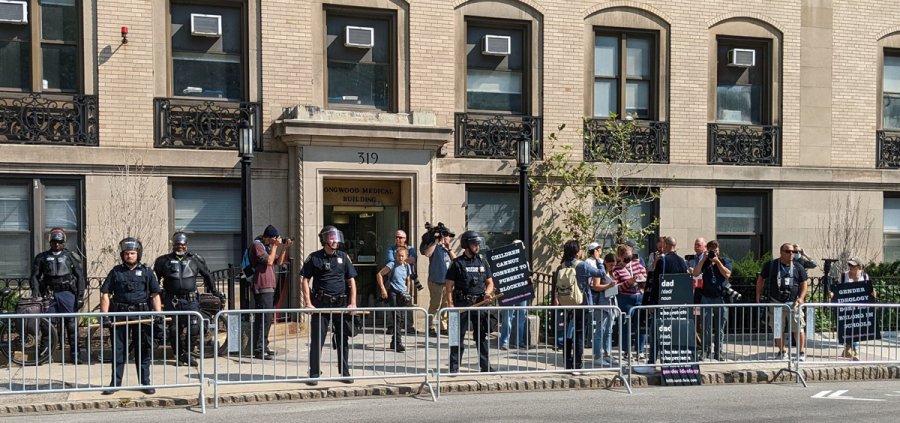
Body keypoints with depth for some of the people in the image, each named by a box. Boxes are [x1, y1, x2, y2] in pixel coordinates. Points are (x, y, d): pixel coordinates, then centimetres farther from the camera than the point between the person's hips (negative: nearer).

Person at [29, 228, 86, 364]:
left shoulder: (71, 257, 6)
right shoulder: (42, 257, 11)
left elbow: (80, 277, 4)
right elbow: (35, 275, 11)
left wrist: (80, 296, -3)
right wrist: (35, 290, -5)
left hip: (67, 293, -1)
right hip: (49, 294, 1)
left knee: (71, 324, -4)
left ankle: (74, 354, 1)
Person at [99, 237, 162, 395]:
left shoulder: (146, 271, 7)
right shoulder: (116, 272, 7)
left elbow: (155, 295, 6)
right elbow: (105, 294, 4)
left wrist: (158, 314, -6)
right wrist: (104, 316, -7)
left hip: (141, 314, 0)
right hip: (120, 314, 0)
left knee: (143, 351, 5)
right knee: (118, 350, 5)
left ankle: (145, 383, 12)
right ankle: (115, 383, 13)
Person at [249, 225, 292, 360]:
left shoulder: (268, 246, 20)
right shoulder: (257, 245, -9)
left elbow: (278, 262, 17)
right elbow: (269, 261, -18)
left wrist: (284, 248, 7)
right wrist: (275, 246, -11)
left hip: (269, 287, 10)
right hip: (262, 288, -10)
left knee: (268, 318, 14)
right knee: (264, 318, -13)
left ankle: (263, 346, 21)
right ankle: (259, 350, -13)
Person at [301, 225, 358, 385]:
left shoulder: (343, 257, 9)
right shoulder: (314, 258, 1)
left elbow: (351, 281, 10)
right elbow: (306, 281, 1)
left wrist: (353, 303, 0)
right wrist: (308, 304, -8)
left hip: (341, 304, 3)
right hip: (321, 304, -3)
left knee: (343, 340, 8)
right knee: (317, 340, -3)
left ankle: (345, 373, 17)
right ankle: (314, 374, 4)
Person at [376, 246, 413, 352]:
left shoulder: (407, 266, 10)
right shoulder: (392, 265, -6)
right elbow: (379, 274, -5)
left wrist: (408, 294, 16)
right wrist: (383, 289, -10)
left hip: (403, 294, 6)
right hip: (393, 293, -6)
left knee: (402, 318, 6)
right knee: (396, 317, -13)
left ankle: (394, 342, 20)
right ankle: (397, 343, -15)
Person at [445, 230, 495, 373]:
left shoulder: (482, 262, 12)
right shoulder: (457, 263, -2)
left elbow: (490, 282, 18)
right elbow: (449, 286, -4)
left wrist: (488, 292, -4)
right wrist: (450, 304, -14)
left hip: (480, 303, 4)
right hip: (462, 303, -4)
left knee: (482, 336, 9)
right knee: (458, 336, -1)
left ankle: (485, 366, 16)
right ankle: (454, 367, 5)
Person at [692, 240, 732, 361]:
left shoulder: (725, 260, 9)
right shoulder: (704, 262, 11)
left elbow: (727, 274, -8)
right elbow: (695, 273, -5)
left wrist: (717, 261, -10)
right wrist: (704, 259, -7)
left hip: (721, 297, 0)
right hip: (706, 297, 0)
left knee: (720, 327, 5)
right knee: (706, 326, -3)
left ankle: (718, 352, 11)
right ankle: (706, 351, 1)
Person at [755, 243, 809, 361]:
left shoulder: (798, 268, 6)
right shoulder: (770, 265, 3)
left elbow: (803, 284, 9)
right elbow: (761, 279, 12)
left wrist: (801, 298, -7)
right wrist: (758, 295, 6)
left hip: (793, 302, 0)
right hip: (776, 302, 0)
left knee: (798, 328, -5)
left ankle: (802, 352, 5)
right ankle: (781, 351, 20)